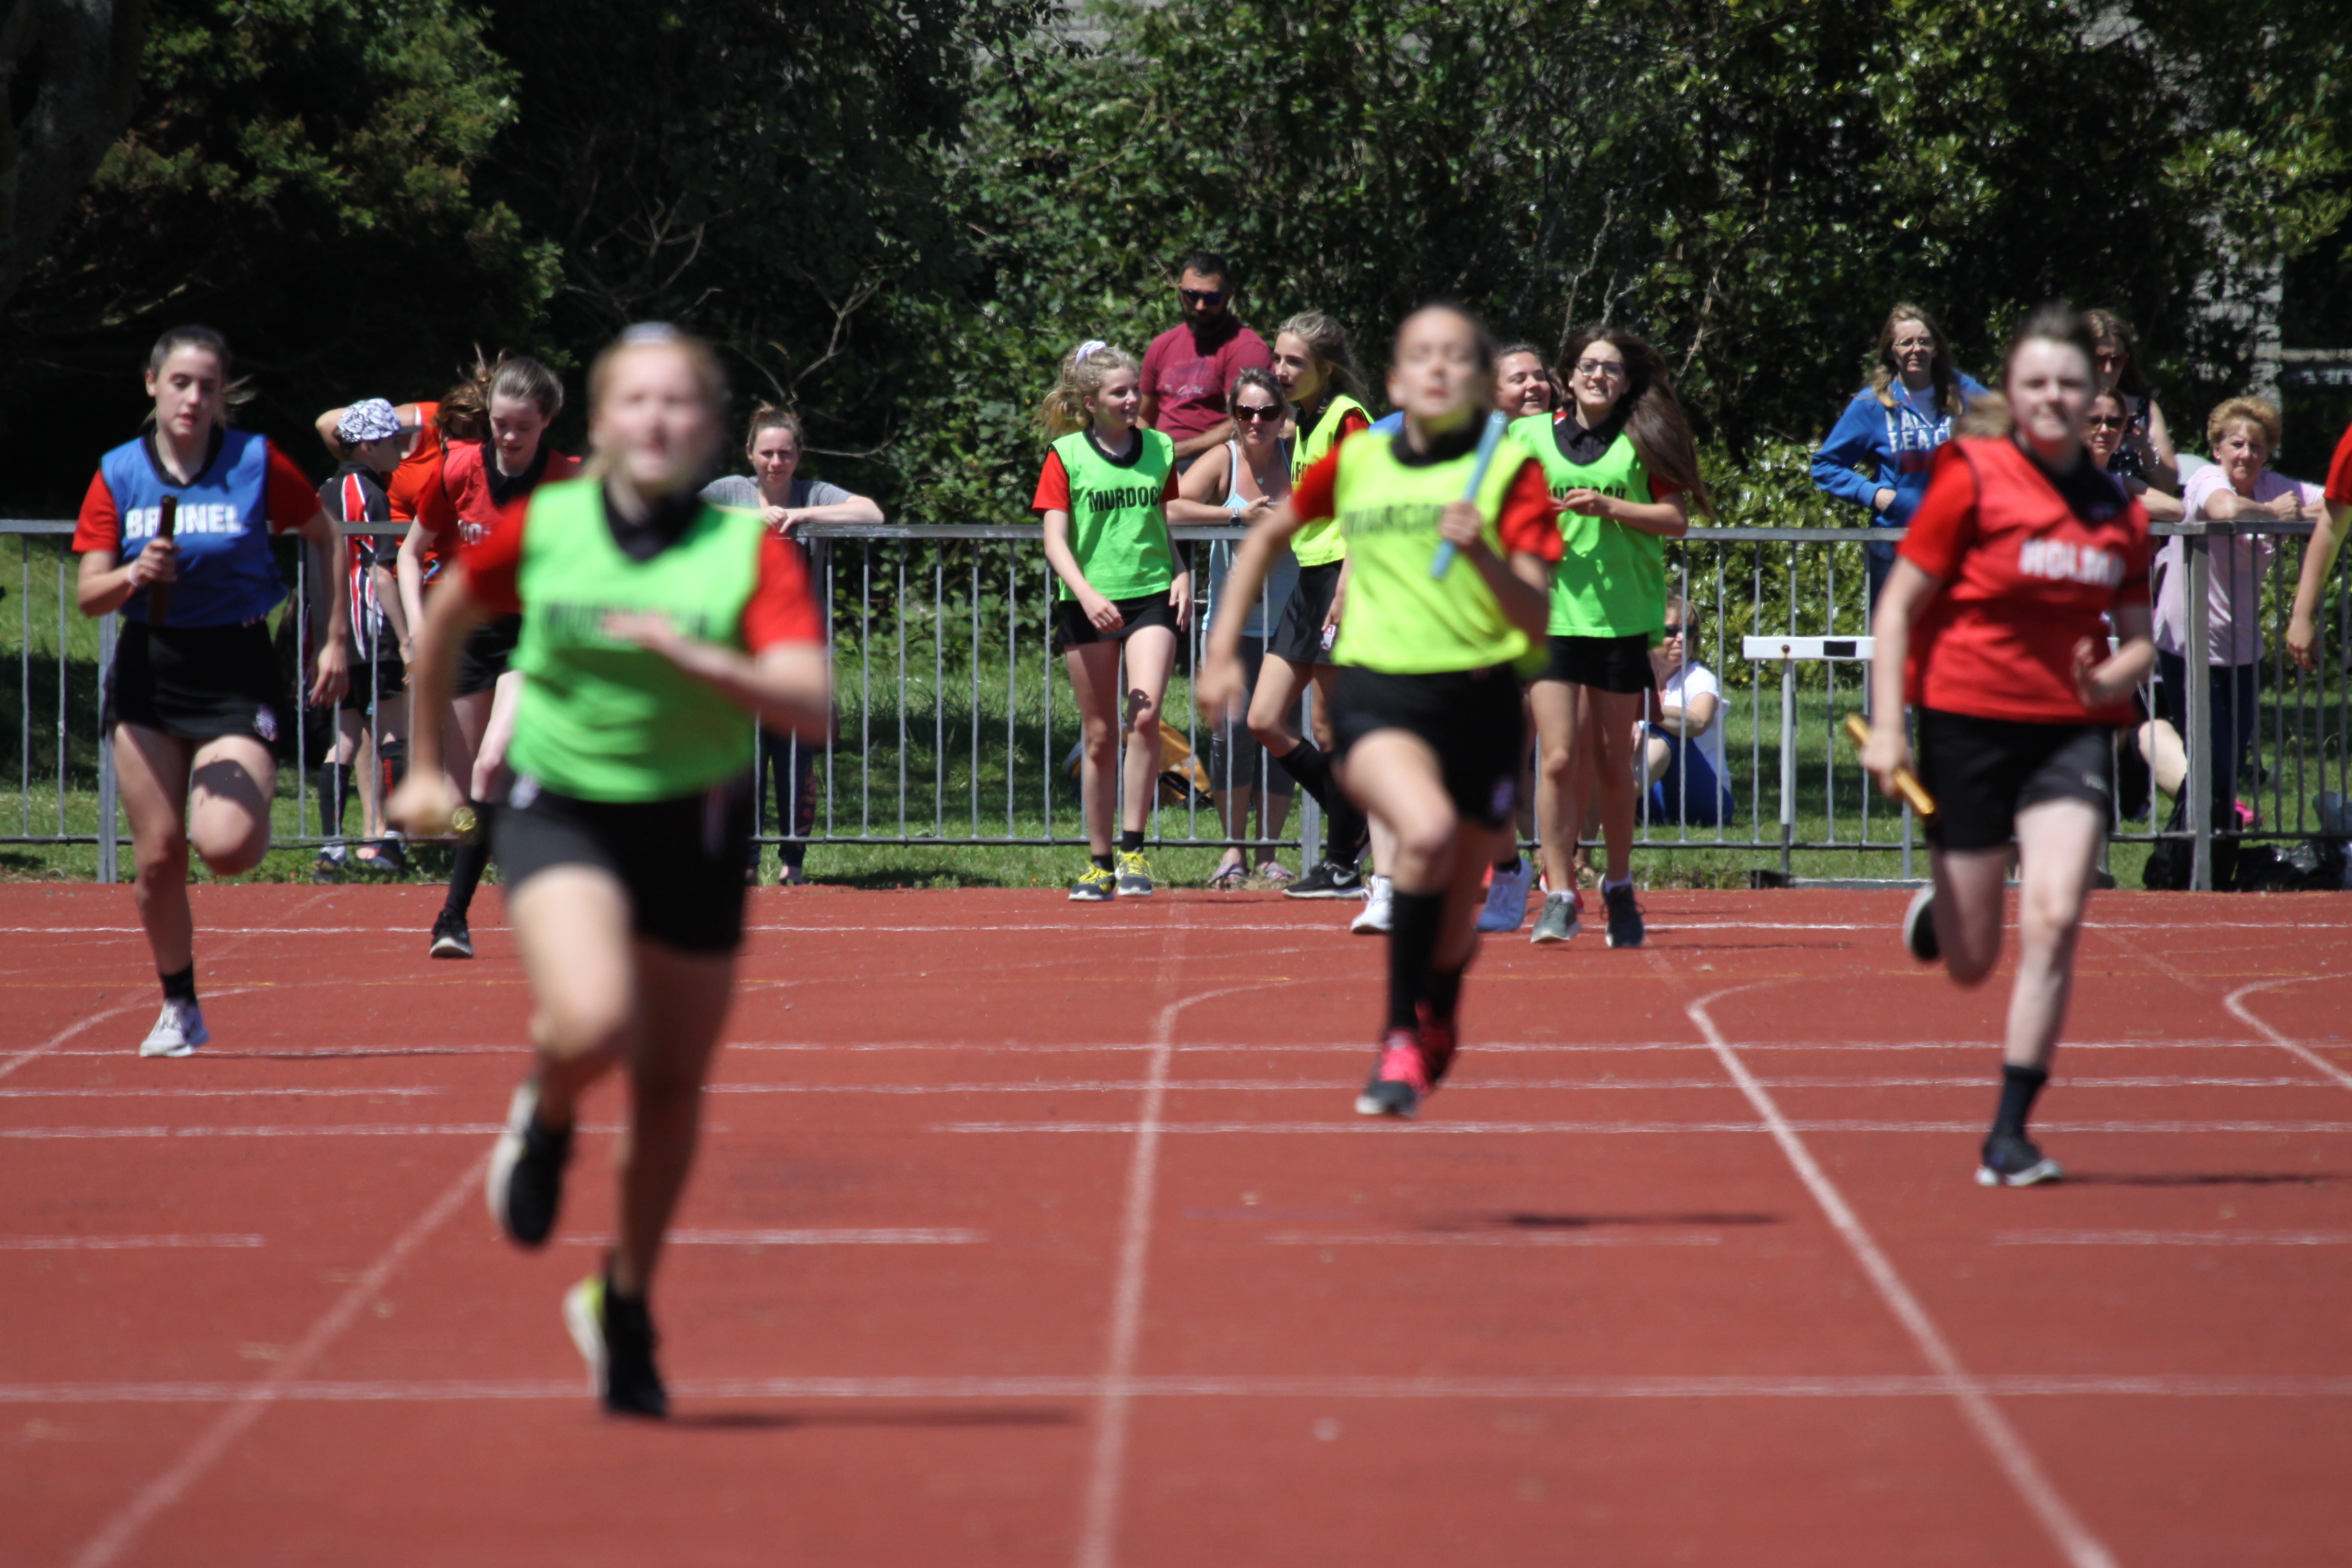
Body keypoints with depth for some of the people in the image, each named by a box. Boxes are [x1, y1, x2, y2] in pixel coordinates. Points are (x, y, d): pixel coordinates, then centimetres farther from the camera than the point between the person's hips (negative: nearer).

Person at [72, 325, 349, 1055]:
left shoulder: (258, 463, -6)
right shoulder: (119, 475, 0)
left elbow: (325, 538, 9)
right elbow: (88, 596, -1)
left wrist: (335, 639, 4)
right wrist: (135, 575, -23)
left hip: (237, 671, -2)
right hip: (149, 672, 2)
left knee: (225, 846, -19)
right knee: (158, 857, 0)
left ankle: (255, 808, 18)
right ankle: (178, 1007, 19)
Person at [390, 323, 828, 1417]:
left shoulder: (750, 551, -11)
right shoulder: (541, 530, -7)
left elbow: (812, 707, -22)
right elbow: (446, 619, 13)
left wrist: (692, 654, -34)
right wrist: (427, 764, 19)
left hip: (696, 825, 1)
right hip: (562, 812, -1)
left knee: (672, 1089, 11)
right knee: (593, 1026, -29)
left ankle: (625, 1304, 35)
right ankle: (545, 1121, 9)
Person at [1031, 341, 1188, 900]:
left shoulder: (1158, 450, 9)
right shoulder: (1066, 456, -1)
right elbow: (1055, 542, -5)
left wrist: (1182, 575, 4)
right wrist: (1086, 594, -20)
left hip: (1152, 597, 1)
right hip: (1089, 604, -1)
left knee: (1145, 716, -19)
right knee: (1100, 737, 4)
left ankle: (1133, 849, -12)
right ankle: (1101, 864, 14)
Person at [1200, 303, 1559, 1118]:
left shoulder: (1509, 472, -1)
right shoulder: (1355, 464, 5)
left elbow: (1536, 619, -9)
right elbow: (1269, 534, 24)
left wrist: (1482, 554, -27)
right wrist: (1223, 648, 20)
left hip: (1480, 703, 1)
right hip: (1377, 694, 0)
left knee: (1450, 936, 11)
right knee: (1427, 830, -33)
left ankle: (1436, 1024, 48)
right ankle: (1401, 1038, -19)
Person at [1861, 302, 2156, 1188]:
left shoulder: (2118, 510, 7)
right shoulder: (1973, 481, -6)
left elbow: (2138, 639, 14)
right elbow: (1899, 606, -3)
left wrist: (2115, 675, -9)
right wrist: (1885, 726, -11)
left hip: (2071, 729, 2)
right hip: (1970, 723, -2)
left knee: (2053, 920, -18)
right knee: (1972, 965, 5)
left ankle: (2009, 1135, -10)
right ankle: (1936, 912, 45)